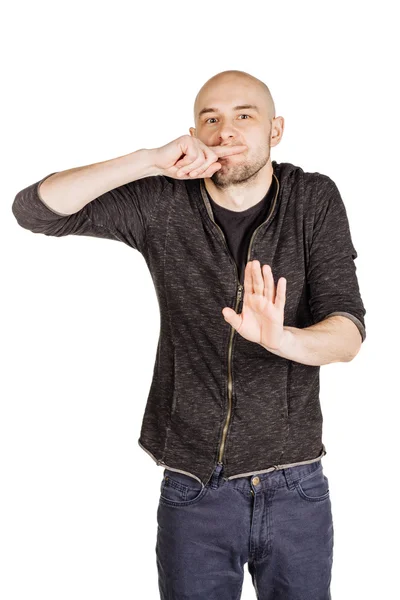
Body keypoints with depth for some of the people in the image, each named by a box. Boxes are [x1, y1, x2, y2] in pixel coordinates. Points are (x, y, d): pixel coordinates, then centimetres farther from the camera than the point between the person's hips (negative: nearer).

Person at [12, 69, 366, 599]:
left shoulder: (315, 199, -5)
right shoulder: (163, 203, -6)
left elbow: (348, 333, -11)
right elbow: (33, 209, -12)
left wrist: (282, 338, -34)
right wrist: (148, 160, -23)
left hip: (297, 489, 1)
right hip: (195, 490, 0)